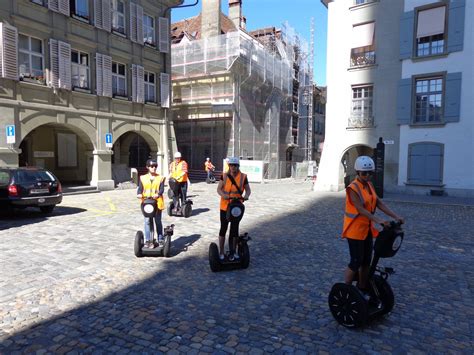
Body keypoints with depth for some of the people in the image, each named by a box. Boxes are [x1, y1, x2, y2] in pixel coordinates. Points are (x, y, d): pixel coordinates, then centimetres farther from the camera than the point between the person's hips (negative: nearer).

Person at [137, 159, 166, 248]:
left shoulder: (160, 178, 5)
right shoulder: (143, 178, 9)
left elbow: (162, 189, -7)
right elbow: (140, 188, 0)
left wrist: (158, 194, -28)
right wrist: (139, 194, -22)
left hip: (157, 203, 0)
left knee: (158, 222, 9)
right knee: (147, 221, 0)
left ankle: (160, 240, 20)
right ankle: (148, 240, 8)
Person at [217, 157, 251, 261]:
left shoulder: (243, 177, -2)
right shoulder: (224, 176, -3)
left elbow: (248, 190, 2)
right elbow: (219, 189, -5)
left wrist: (246, 196, -20)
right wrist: (223, 195, -26)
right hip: (225, 206, -1)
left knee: (235, 229, 10)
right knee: (223, 228, 6)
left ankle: (233, 251, 26)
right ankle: (221, 252, 17)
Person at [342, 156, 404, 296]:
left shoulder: (369, 185, 7)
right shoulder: (353, 188, -17)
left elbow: (379, 203, 3)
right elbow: (360, 209, -25)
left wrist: (396, 216, -8)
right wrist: (378, 220, -34)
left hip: (367, 229, 8)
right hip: (355, 230, -8)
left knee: (366, 261, 14)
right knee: (356, 262, -2)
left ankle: (362, 289, 28)